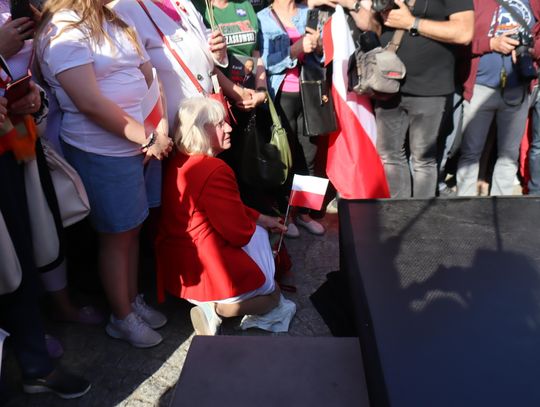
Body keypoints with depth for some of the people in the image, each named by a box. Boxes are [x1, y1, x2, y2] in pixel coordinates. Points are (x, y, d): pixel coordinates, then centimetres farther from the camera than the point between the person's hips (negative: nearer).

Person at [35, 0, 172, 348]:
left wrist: (160, 127, -5)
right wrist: (149, 137, -15)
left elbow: (150, 75, 9)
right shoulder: (63, 31, -13)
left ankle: (134, 300, 35)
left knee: (133, 229, 16)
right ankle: (122, 318, 26)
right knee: (117, 236, 7)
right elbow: (91, 103, -21)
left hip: (140, 145, 7)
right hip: (103, 153, -7)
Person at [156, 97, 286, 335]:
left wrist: (261, 218, 13)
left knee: (255, 227, 25)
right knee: (270, 294, 16)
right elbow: (240, 233, -18)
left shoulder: (176, 164, 5)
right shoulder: (215, 170, -25)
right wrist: (259, 223, 4)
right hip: (206, 274, -9)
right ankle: (214, 308, -7)